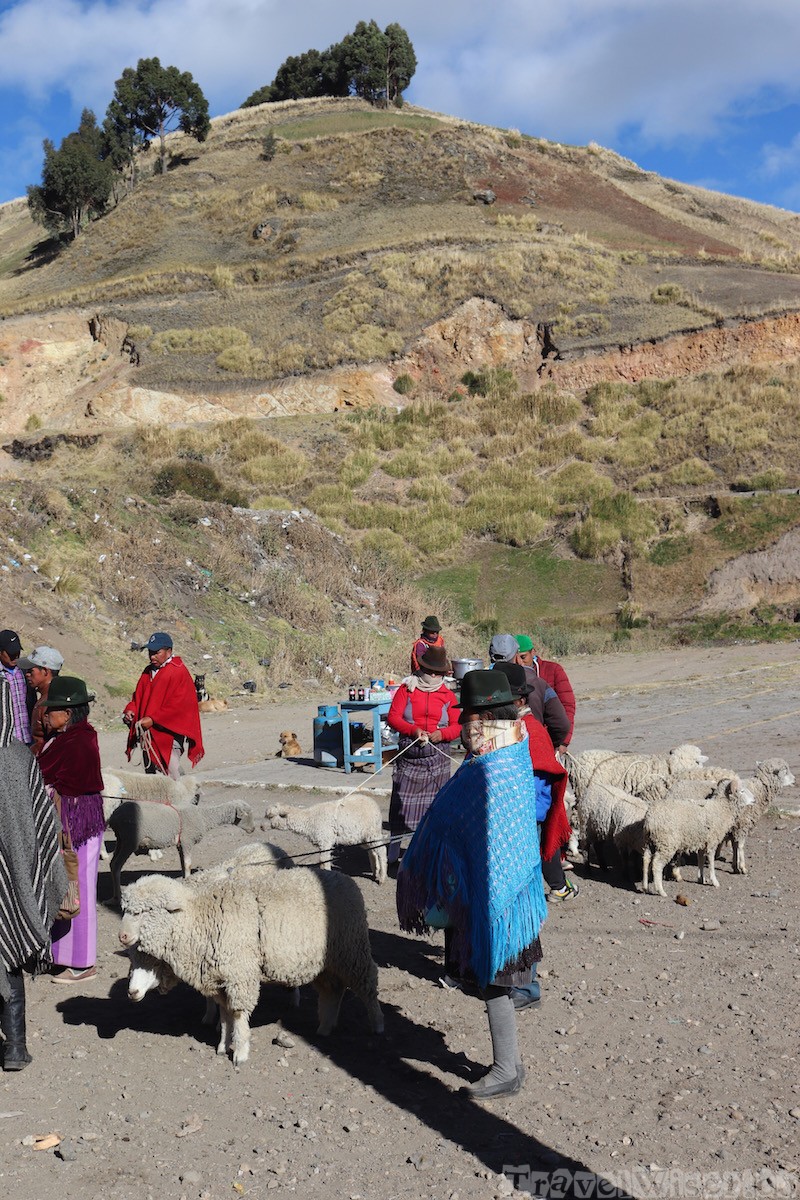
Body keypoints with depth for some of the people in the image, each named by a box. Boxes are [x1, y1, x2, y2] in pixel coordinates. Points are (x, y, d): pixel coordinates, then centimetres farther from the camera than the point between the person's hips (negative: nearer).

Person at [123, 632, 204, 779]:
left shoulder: (178, 672, -8)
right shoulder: (148, 672, 15)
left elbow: (178, 705, -15)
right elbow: (139, 696, 22)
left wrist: (153, 719, -20)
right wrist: (131, 710, 0)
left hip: (169, 733, -7)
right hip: (148, 735, 7)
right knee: (150, 771, 10)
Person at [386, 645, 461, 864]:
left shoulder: (447, 694, 10)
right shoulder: (407, 689, 4)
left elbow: (457, 726, 6)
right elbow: (392, 717, -4)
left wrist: (441, 733, -14)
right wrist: (413, 730, -19)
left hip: (438, 755, 2)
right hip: (409, 754, -1)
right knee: (402, 799, -3)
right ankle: (393, 847, 8)